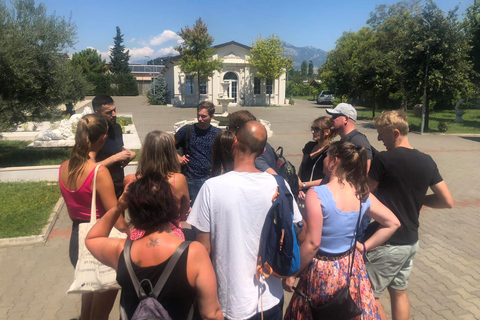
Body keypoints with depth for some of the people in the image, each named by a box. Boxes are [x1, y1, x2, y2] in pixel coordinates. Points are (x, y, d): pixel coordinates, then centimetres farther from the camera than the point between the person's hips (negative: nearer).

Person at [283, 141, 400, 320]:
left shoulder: (316, 194, -23)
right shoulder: (363, 194, -4)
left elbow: (312, 243, -24)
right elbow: (393, 223, 5)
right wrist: (365, 246, 8)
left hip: (322, 271, -5)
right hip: (352, 267, 5)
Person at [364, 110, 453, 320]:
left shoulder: (384, 159, -19)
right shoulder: (427, 161, 0)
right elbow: (447, 201, 3)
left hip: (387, 244, -7)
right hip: (411, 241, 7)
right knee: (399, 292, 23)